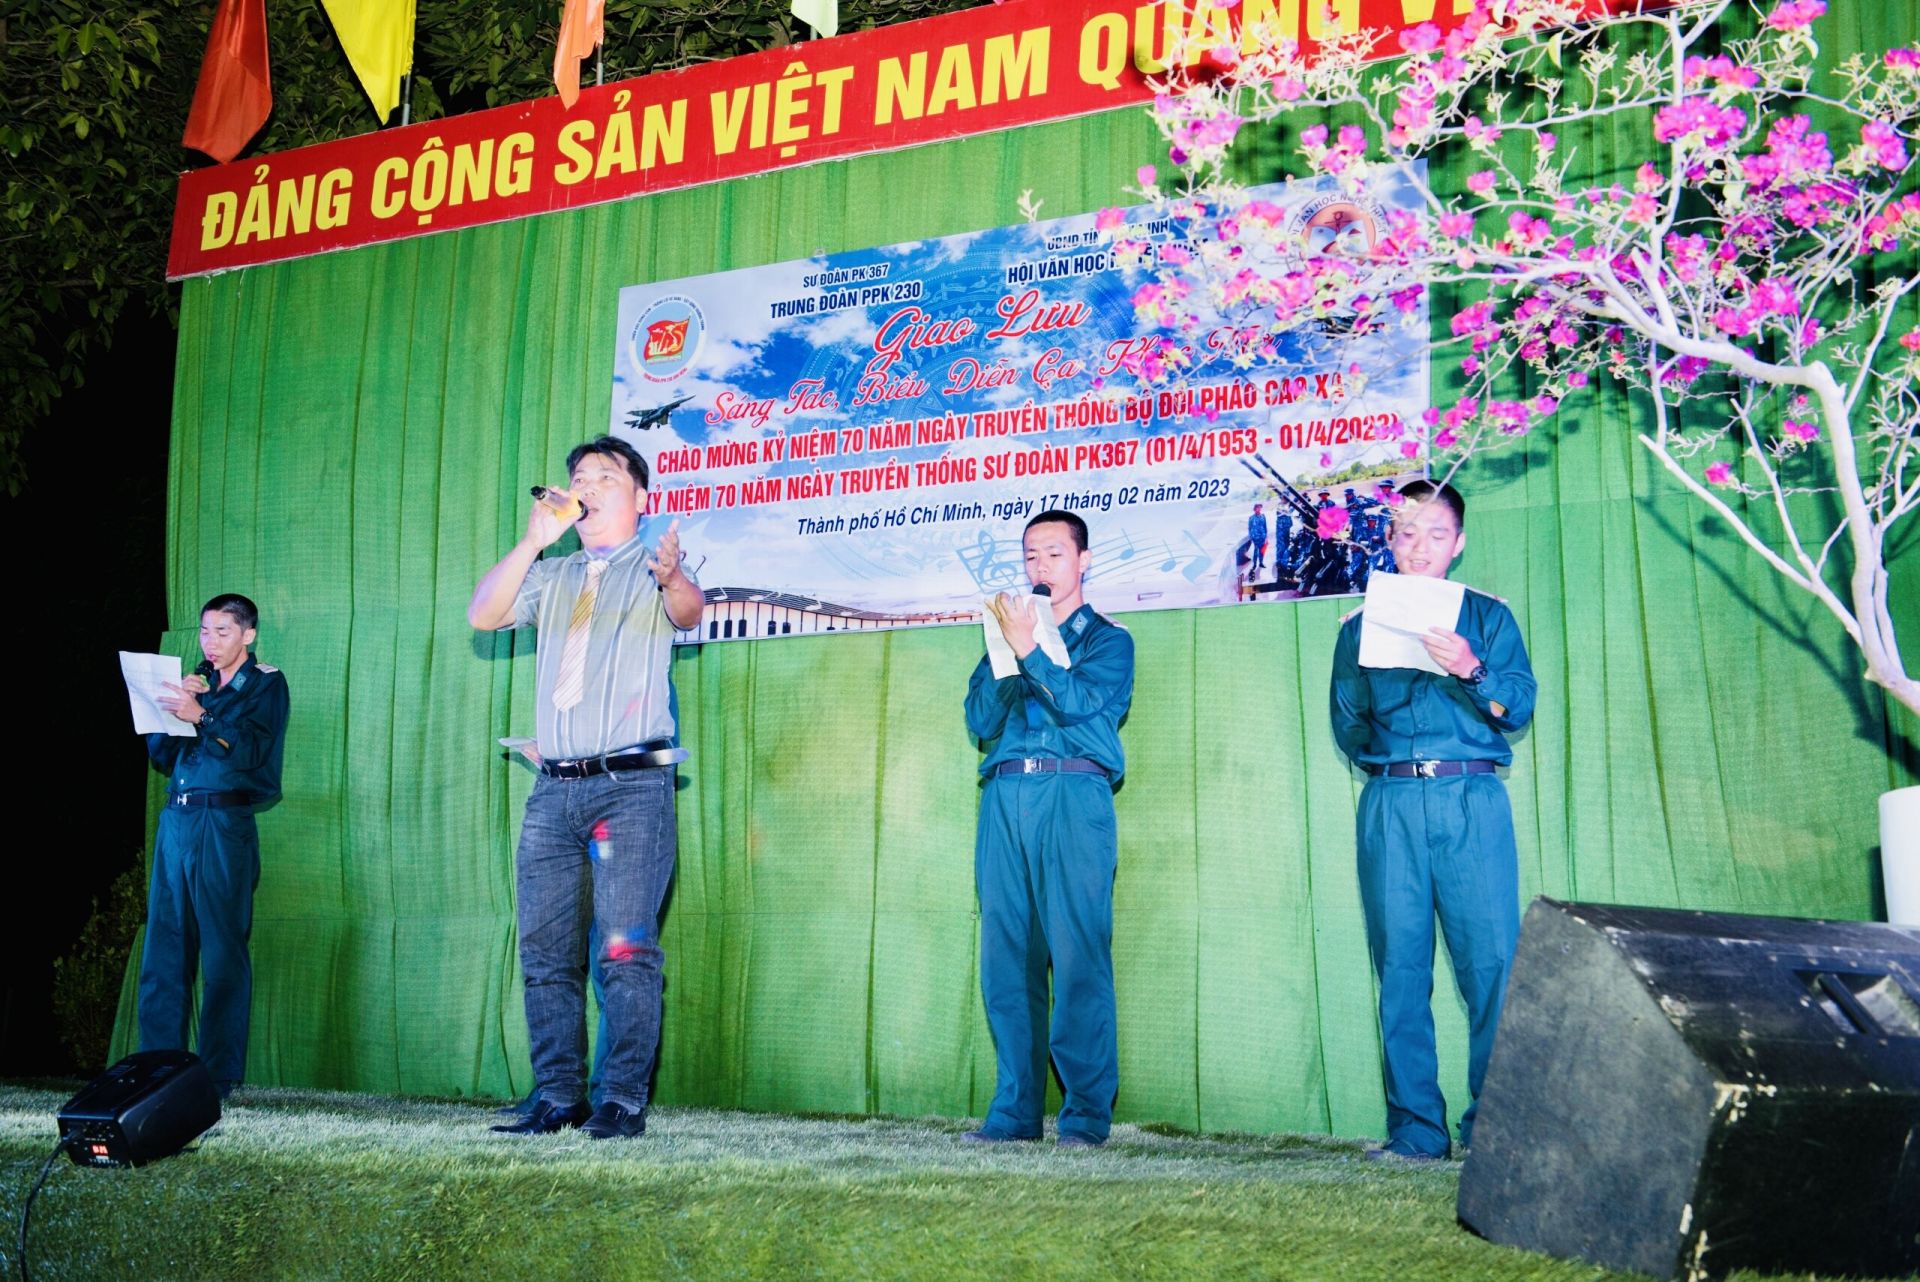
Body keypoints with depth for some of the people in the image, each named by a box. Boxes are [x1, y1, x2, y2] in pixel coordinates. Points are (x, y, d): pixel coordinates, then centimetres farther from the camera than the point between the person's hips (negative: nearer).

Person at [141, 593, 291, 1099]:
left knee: (223, 951, -6)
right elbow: (161, 756, 16)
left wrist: (200, 716, -21)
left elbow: (253, 749, -10)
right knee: (163, 948, 3)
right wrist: (170, 709, 1)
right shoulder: (194, 682, 21)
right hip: (176, 820, 6)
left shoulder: (265, 684, 5)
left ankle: (219, 1075, -3)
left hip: (225, 824, -5)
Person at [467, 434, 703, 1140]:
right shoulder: (550, 576, 19)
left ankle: (622, 1102, -4)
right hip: (554, 789, 5)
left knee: (625, 949, -9)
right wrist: (532, 542, -9)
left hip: (632, 787, -5)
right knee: (545, 952, 5)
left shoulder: (654, 570, 5)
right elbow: (482, 615, 4)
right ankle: (557, 1098, 12)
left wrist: (675, 580, -41)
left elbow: (688, 611, -17)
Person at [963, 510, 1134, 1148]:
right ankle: (1015, 1109, 4)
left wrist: (1028, 650, -12)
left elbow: (1078, 702, -6)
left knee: (1078, 956, -9)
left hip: (1073, 799, -4)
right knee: (1005, 957, 0)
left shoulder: (1107, 640, 12)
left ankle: (1087, 1113, -6)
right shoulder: (1008, 636, 23)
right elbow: (980, 719, 10)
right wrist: (1009, 654, -1)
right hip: (1005, 799, 4)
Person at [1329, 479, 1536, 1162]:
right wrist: (1389, 753, 1)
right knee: (1400, 968, -2)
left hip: (1473, 802, -1)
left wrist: (1470, 669, -13)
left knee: (1493, 962, -10)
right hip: (1390, 805, 1)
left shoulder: (1487, 617, 14)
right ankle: (1415, 1131, 1)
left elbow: (1518, 707, 1)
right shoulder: (1360, 628, 18)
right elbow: (1347, 728, 16)